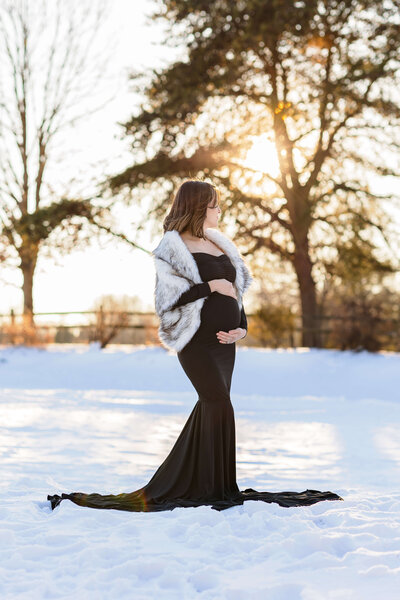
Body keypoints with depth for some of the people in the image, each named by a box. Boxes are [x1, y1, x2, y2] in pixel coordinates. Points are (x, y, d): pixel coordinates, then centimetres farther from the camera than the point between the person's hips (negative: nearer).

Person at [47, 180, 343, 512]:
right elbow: (168, 297, -13)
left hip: (223, 340, 8)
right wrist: (210, 287, -15)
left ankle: (187, 482, 24)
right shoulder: (172, 247, -5)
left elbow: (236, 289, 18)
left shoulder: (219, 243, 16)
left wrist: (242, 326, 3)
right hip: (196, 340, -8)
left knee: (212, 406, 11)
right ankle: (212, 487, -7)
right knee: (220, 405, -16)